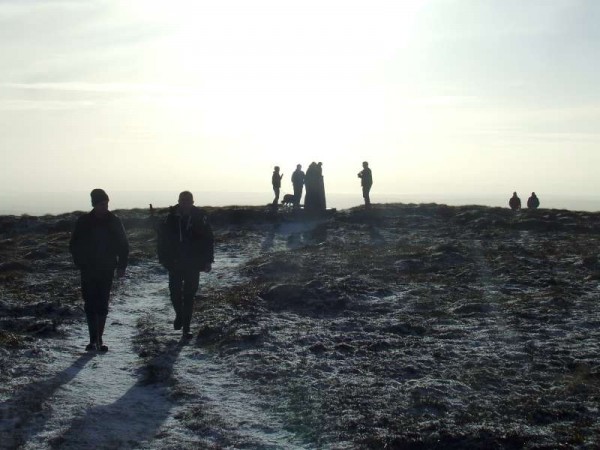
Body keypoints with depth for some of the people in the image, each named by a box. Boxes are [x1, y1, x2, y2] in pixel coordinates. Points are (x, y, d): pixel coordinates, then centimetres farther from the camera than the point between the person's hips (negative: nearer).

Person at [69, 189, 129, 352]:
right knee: (90, 305, -5)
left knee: (102, 306, 3)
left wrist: (121, 266, -1)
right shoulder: (83, 222, -2)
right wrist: (80, 264, -5)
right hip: (88, 271, -1)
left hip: (107, 271, 1)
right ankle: (94, 339, -3)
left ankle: (98, 339, 12)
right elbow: (74, 245, 5)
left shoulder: (114, 222, 1)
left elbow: (123, 246, 8)